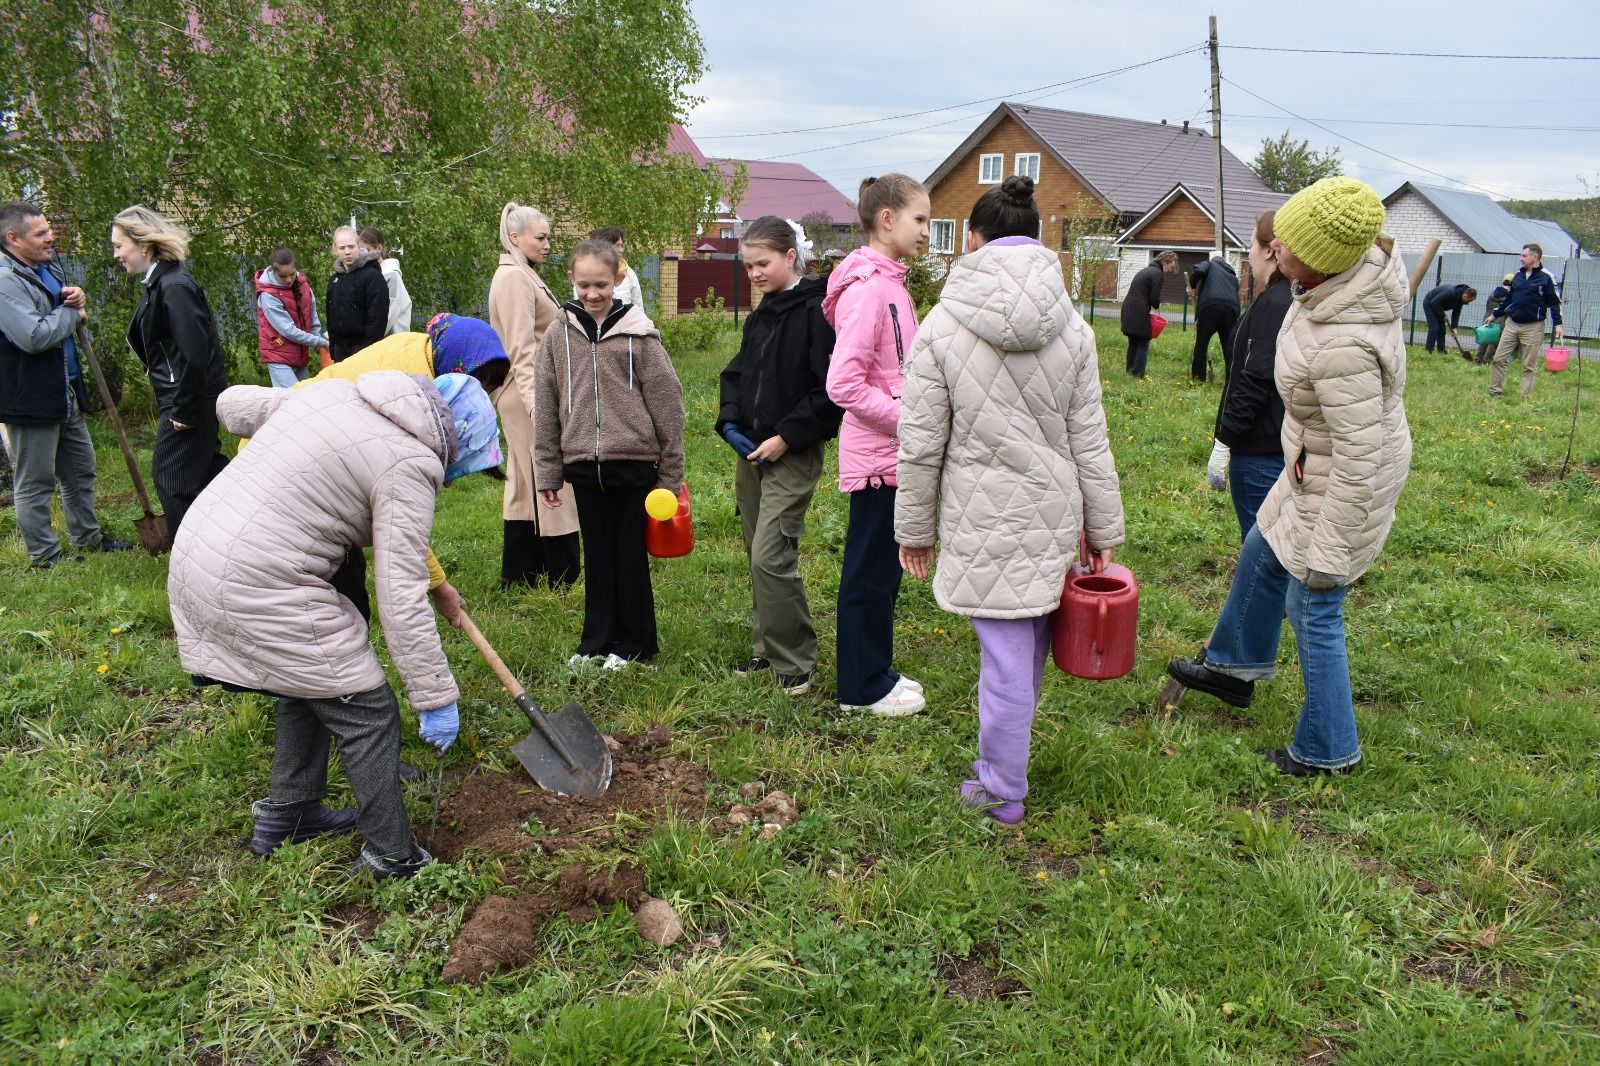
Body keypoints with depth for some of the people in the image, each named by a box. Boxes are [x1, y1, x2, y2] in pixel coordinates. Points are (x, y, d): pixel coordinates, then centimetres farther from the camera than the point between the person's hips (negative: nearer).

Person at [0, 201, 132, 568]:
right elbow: (33, 336, -30)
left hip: (65, 390, 10)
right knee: (34, 482, 3)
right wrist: (71, 313, -13)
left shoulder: (47, 268, 9)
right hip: (30, 397, -10)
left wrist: (75, 299, 1)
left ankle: (87, 538, 35)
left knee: (80, 469, 20)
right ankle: (43, 556, 13)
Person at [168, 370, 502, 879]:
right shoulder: (410, 465, -14)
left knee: (310, 686, 26)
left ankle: (286, 814, 40)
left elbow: (233, 403, 23)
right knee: (367, 711, 2)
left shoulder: (334, 390, 9)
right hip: (258, 585, -9)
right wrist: (436, 698, -11)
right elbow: (402, 598, -17)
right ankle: (394, 858, 11)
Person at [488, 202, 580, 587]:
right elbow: (522, 350, -22)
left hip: (528, 397, 11)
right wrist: (537, 404, -27)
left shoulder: (523, 276, 18)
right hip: (530, 396, -11)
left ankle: (520, 573, 21)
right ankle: (562, 577, -1)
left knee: (526, 484, 13)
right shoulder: (514, 278, -14)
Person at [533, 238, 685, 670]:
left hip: (634, 461, -3)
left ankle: (634, 643, 19)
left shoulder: (638, 334, -4)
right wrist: (547, 474, 7)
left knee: (631, 555, 6)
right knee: (597, 556, 12)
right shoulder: (558, 334, 5)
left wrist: (671, 473, -2)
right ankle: (597, 640, 24)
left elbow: (667, 404, -2)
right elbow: (546, 408, 8)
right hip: (582, 463, 3)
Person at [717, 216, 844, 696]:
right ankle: (769, 648, 26)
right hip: (751, 450, 8)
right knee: (758, 554, 13)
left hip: (793, 454, -8)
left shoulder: (816, 311, -13)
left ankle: (795, 662, 2)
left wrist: (785, 438, -18)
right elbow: (737, 372, 19)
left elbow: (829, 390, -18)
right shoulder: (761, 314, 13)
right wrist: (730, 422, 3)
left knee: (771, 556, -12)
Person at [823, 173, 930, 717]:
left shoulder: (889, 284, 12)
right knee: (870, 572, 2)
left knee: (883, 568, 18)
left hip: (894, 453, 10)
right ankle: (863, 688, 16)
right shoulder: (867, 289, -19)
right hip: (876, 454, -10)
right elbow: (843, 385, -24)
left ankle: (874, 671, 31)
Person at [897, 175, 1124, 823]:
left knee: (1006, 654, 4)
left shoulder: (940, 328, -8)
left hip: (981, 520, -3)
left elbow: (921, 445, -6)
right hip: (1053, 512, 3)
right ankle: (1003, 761, 36)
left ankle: (1002, 793, 19)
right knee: (1030, 645, 17)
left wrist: (913, 528, 5)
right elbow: (1089, 441, 4)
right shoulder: (1072, 328, 0)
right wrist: (1104, 530, 12)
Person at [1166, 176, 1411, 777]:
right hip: (1316, 465, 10)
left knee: (1314, 612, 7)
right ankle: (1234, 667, 50)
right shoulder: (1364, 264, -12)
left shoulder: (1342, 346, -39)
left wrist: (1331, 553, -23)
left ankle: (1328, 750, 27)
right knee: (1263, 556, 26)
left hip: (1343, 488, -10)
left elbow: (1360, 462, -32)